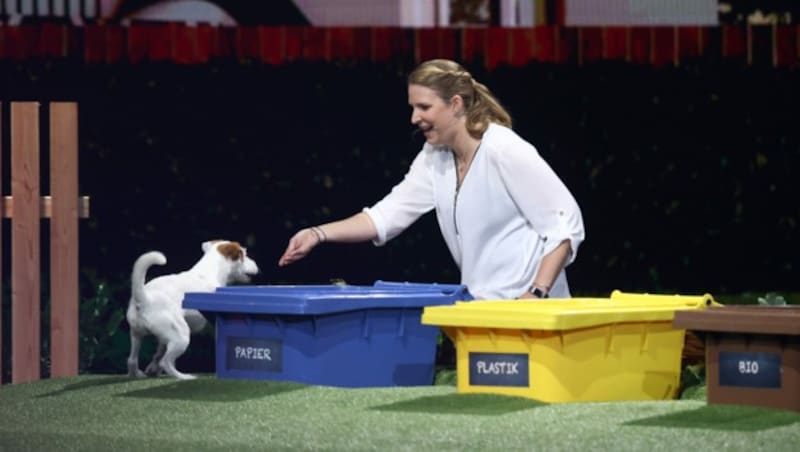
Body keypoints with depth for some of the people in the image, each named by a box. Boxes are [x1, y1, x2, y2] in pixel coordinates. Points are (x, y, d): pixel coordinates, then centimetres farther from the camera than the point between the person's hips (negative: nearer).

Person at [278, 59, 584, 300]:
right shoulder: (434, 158, 7)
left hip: (525, 307, -8)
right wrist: (318, 235, -9)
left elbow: (566, 223, -16)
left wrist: (536, 295, -22)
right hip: (481, 307, 8)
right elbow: (387, 215, 4)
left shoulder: (505, 152, -16)